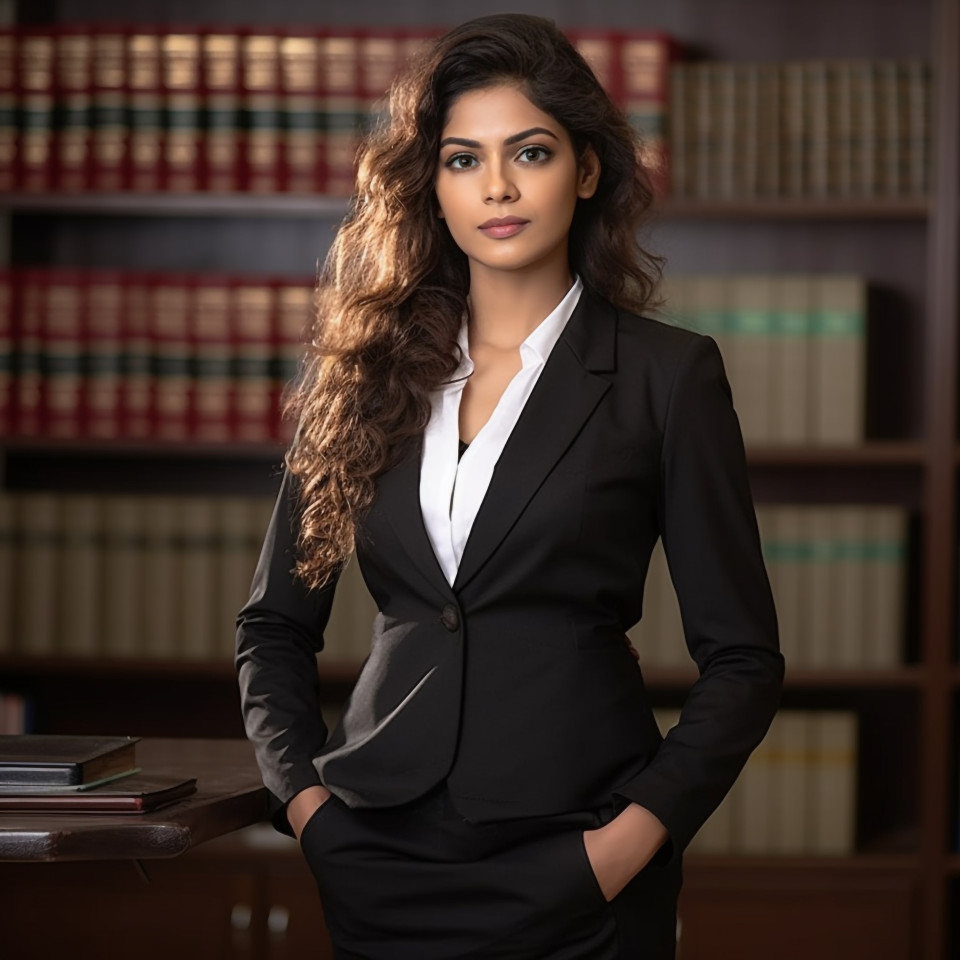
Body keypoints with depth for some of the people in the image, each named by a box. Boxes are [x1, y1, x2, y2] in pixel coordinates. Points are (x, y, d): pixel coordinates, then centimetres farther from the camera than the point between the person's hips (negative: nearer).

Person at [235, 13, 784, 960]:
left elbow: (741, 658, -1)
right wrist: (303, 796, 0)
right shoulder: (361, 370, 7)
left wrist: (635, 834, -12)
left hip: (570, 863, -2)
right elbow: (273, 622, 14)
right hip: (381, 857, 3)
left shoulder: (666, 375, -1)